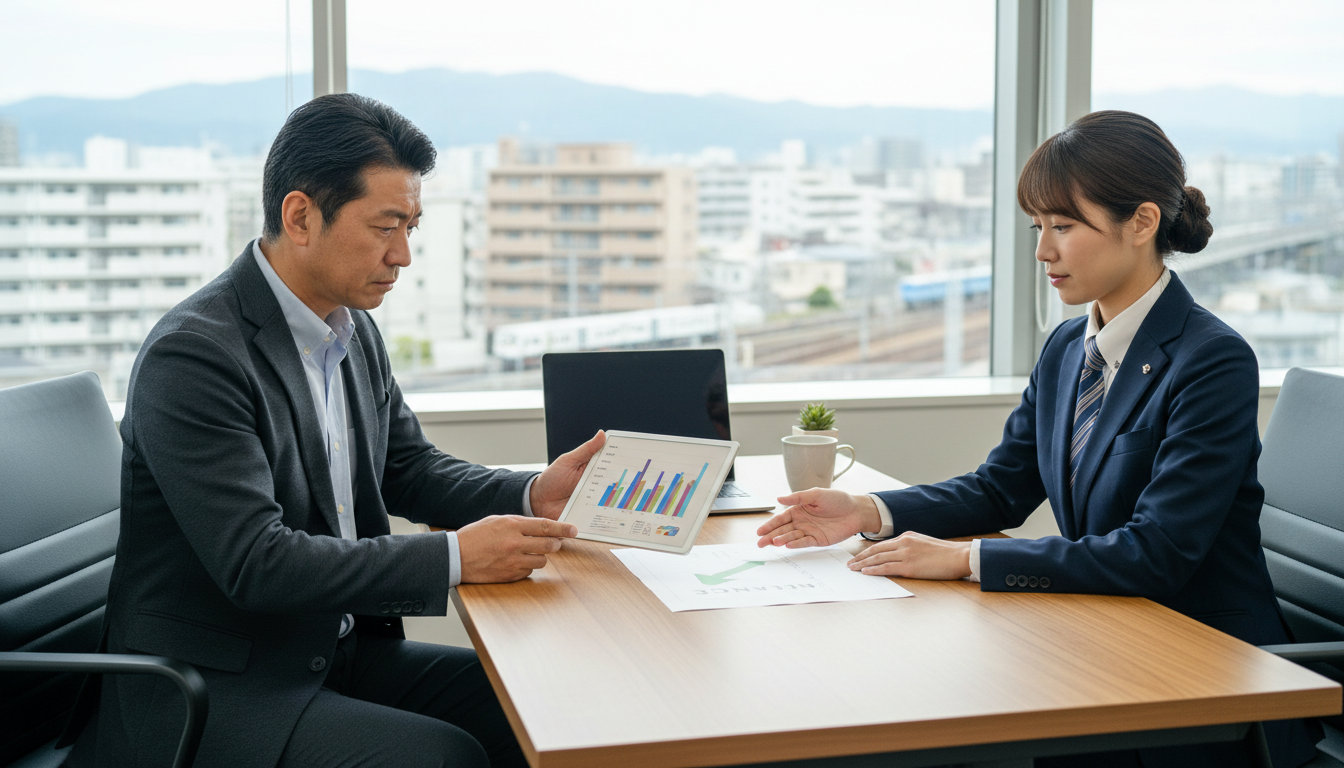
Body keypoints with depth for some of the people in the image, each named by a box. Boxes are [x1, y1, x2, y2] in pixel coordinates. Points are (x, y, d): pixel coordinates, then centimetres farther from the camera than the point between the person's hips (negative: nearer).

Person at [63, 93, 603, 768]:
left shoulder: (355, 330, 7)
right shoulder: (192, 354, -21)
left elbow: (409, 470, 15)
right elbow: (256, 562, -26)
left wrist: (531, 496, -4)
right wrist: (455, 557, -27)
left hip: (338, 651, 8)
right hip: (207, 689, -8)